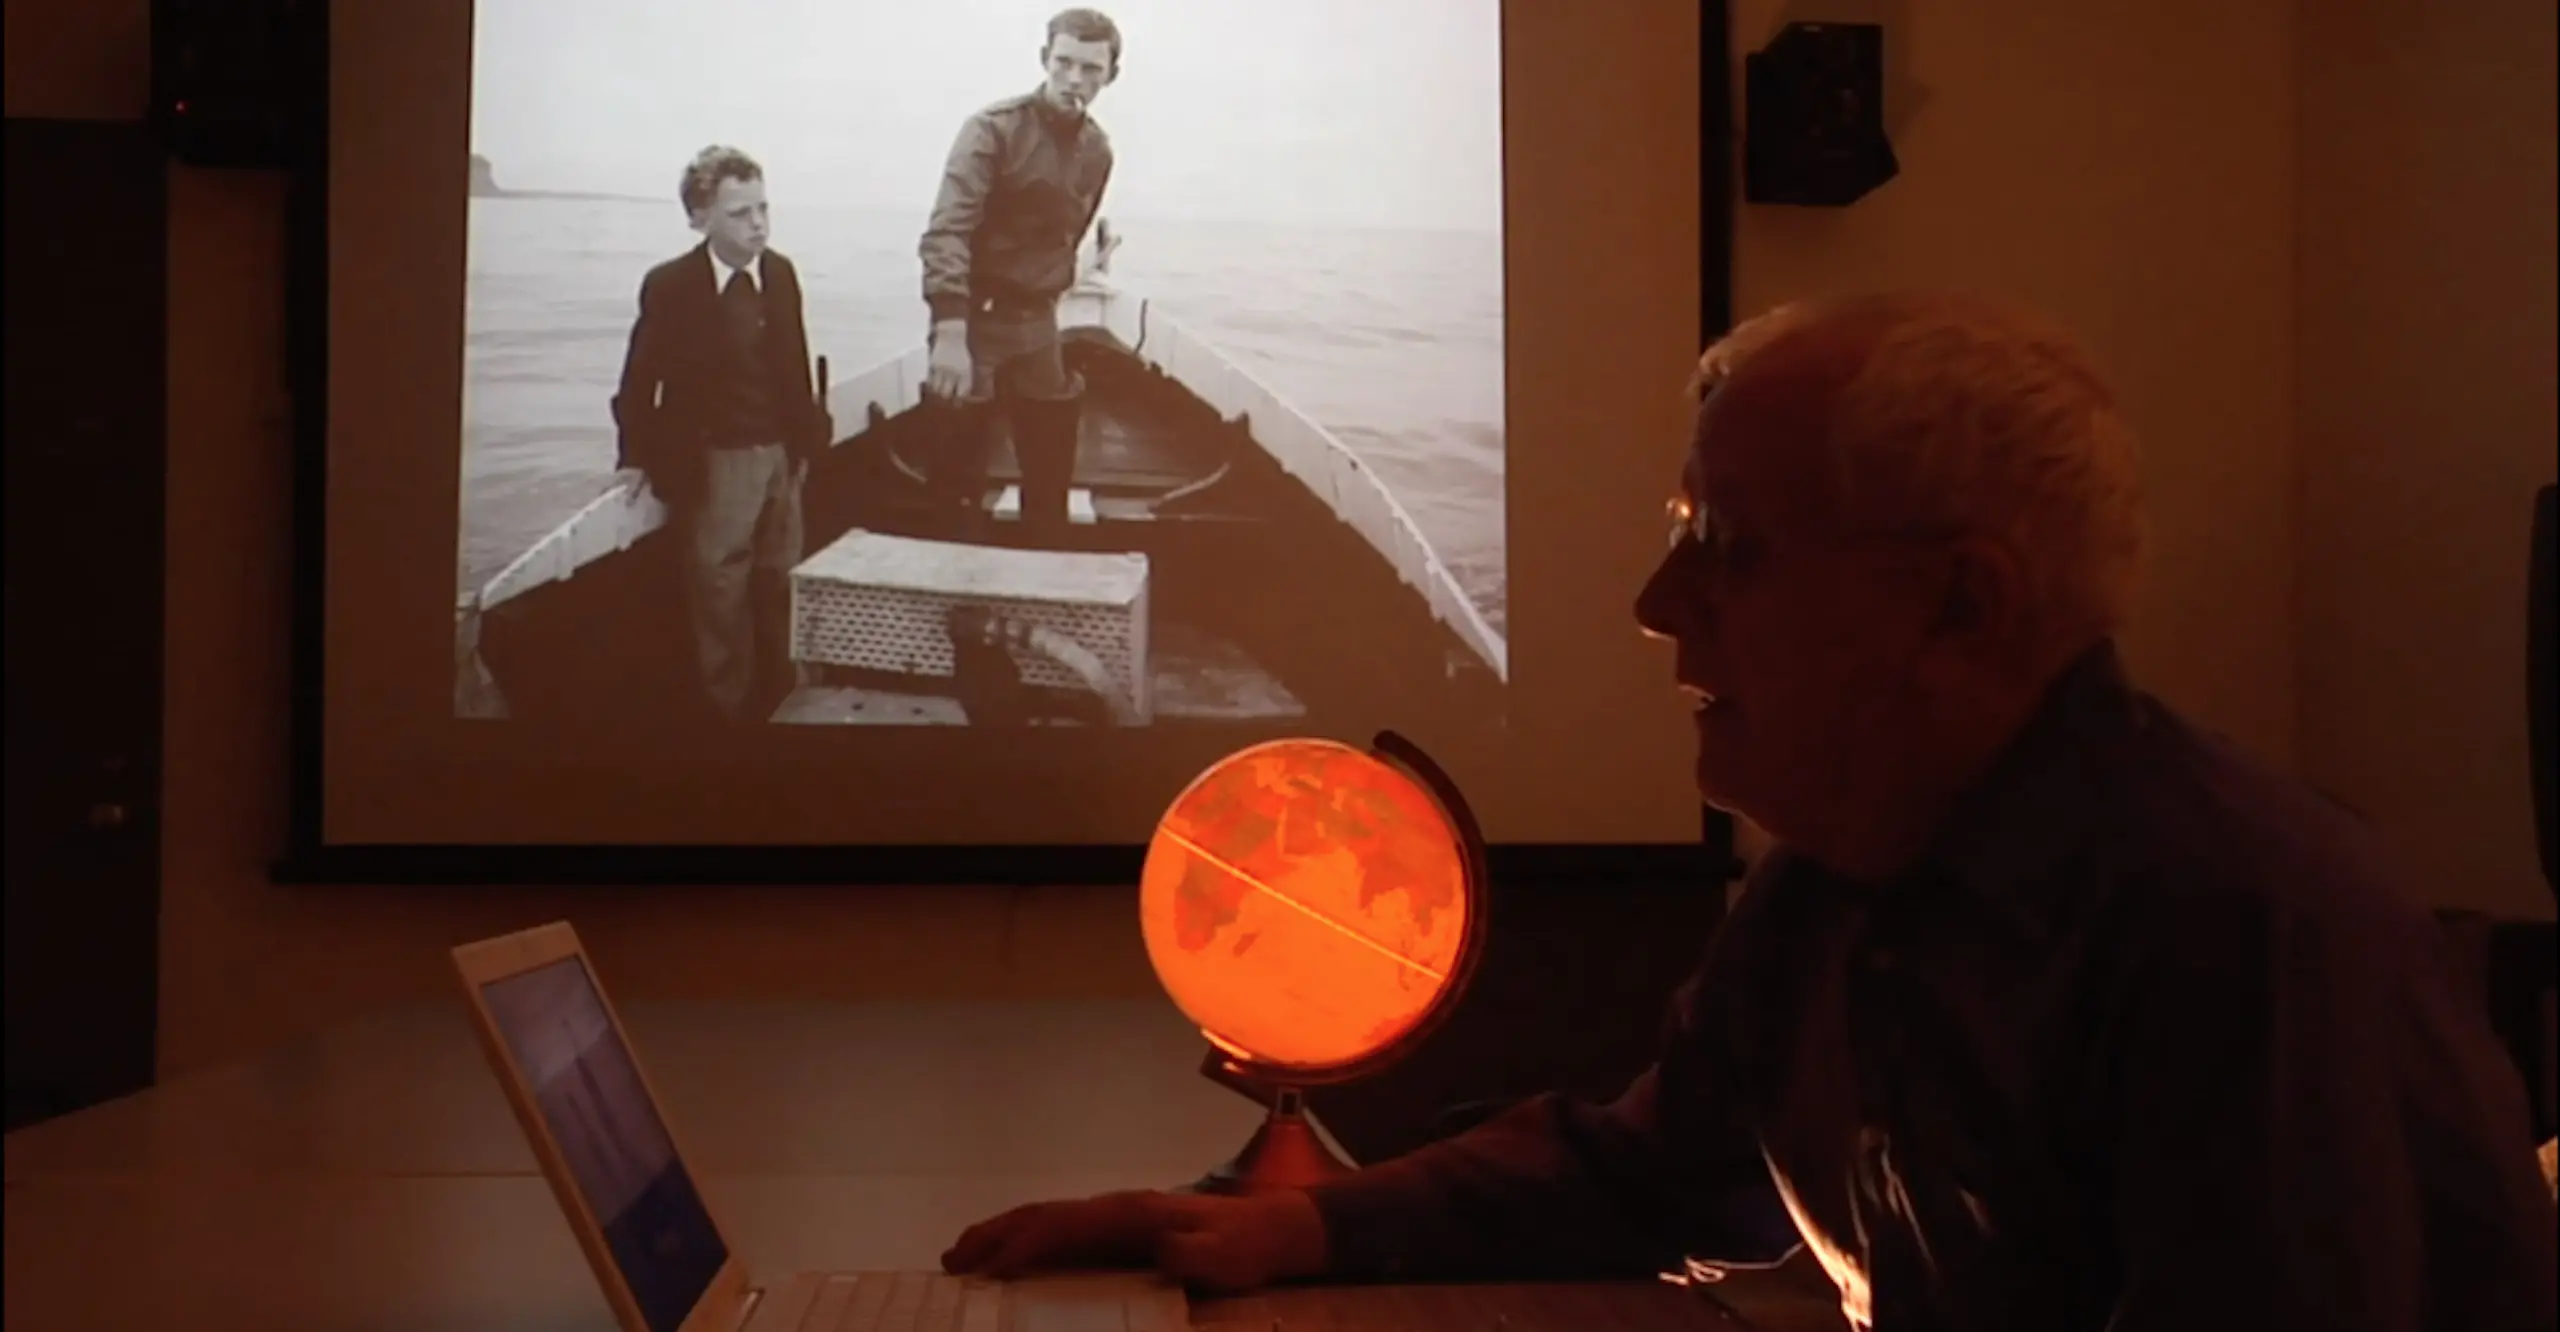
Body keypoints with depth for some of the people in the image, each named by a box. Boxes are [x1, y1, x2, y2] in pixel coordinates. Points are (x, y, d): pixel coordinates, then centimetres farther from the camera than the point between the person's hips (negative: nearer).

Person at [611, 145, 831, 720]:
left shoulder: (781, 273, 0)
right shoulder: (670, 285, -12)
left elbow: (795, 366, 6)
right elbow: (640, 378, -5)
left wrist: (807, 437, 6)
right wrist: (638, 454, -4)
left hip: (781, 453, 4)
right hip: (713, 461, -4)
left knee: (781, 582, 14)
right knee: (722, 587, 3)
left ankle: (780, 693, 28)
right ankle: (729, 703, 15)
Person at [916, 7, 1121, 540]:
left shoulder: (1097, 151, 6)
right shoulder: (994, 129, -14)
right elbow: (947, 232, -23)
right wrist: (949, 331, -34)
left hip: (1036, 322, 6)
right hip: (975, 319, -6)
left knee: (1052, 471, 10)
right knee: (960, 477, -3)